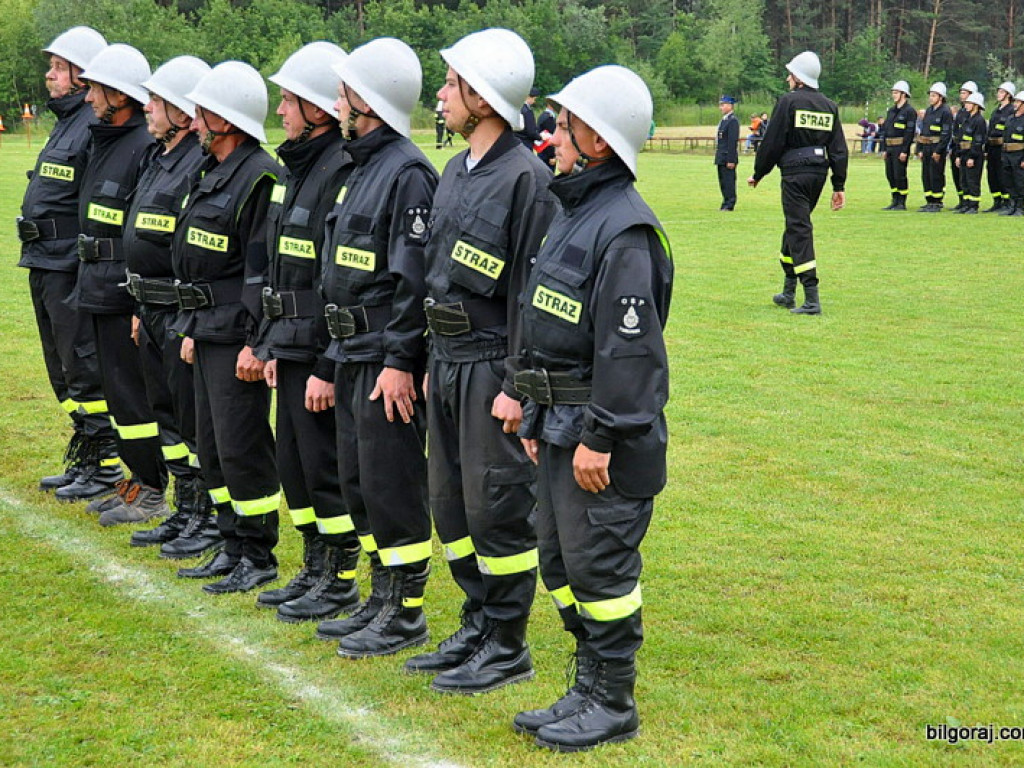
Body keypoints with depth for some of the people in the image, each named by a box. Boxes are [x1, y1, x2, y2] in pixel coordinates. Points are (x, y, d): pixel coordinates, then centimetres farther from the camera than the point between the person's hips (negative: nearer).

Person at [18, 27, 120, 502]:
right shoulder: (65, 123, 17)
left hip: (72, 268, -10)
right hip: (45, 267, 10)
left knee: (84, 370, -4)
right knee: (63, 372, 16)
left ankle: (105, 468, 5)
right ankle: (83, 461, 26)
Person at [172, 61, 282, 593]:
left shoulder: (260, 178, -16)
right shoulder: (211, 174, 15)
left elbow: (264, 270, -20)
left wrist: (255, 343, -22)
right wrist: (192, 329, 20)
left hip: (237, 339, -10)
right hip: (207, 331, 10)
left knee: (241, 448, -5)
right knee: (212, 447, 14)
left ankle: (259, 558, 7)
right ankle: (234, 548, 24)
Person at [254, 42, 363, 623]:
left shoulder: (344, 173, -18)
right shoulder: (297, 169, 13)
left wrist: (328, 367, -21)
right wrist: (273, 346, 16)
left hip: (323, 351, -9)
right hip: (291, 345, 9)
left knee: (326, 467, 0)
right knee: (294, 465, 16)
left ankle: (342, 583, 13)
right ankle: (315, 571, 28)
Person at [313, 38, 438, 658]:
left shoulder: (408, 172, -15)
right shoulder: (365, 168, 16)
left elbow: (415, 278, -20)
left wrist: (399, 361, -22)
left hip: (387, 361, -10)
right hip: (354, 354, 10)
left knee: (392, 486, -3)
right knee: (359, 483, 15)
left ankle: (407, 615, 7)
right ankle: (383, 600, 26)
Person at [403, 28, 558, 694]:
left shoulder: (527, 178, -15)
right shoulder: (456, 173, 13)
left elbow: (534, 291, -18)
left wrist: (518, 387, -19)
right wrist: (433, 362, 19)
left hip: (491, 368, -9)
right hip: (447, 363, 9)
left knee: (498, 508, -1)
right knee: (450, 504, 14)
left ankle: (508, 646, 11)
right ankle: (478, 627, 27)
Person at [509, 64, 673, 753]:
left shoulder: (625, 229, -18)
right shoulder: (573, 214, 13)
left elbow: (628, 348, -22)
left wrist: (599, 438, -22)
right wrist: (536, 417, 19)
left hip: (604, 435, -10)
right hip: (562, 426, 10)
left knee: (600, 566, -1)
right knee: (560, 560, 16)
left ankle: (615, 705, 13)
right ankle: (588, 689, 28)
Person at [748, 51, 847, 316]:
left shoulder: (788, 101, -8)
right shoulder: (829, 106, 11)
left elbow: (772, 142, -8)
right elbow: (839, 149, 9)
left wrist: (758, 174, 3)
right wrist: (839, 186, 11)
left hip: (795, 173, -7)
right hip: (819, 172, 7)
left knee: (799, 230, -7)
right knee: (796, 226, 20)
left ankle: (811, 299, -15)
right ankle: (788, 292, 29)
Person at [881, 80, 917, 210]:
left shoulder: (909, 111, -9)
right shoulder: (891, 110, 16)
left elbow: (910, 132, -14)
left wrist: (904, 151, -20)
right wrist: (885, 149, 13)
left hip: (901, 148, -8)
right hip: (890, 148, 8)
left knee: (900, 175, -7)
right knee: (890, 175, 9)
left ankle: (902, 203, 0)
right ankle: (895, 201, 17)